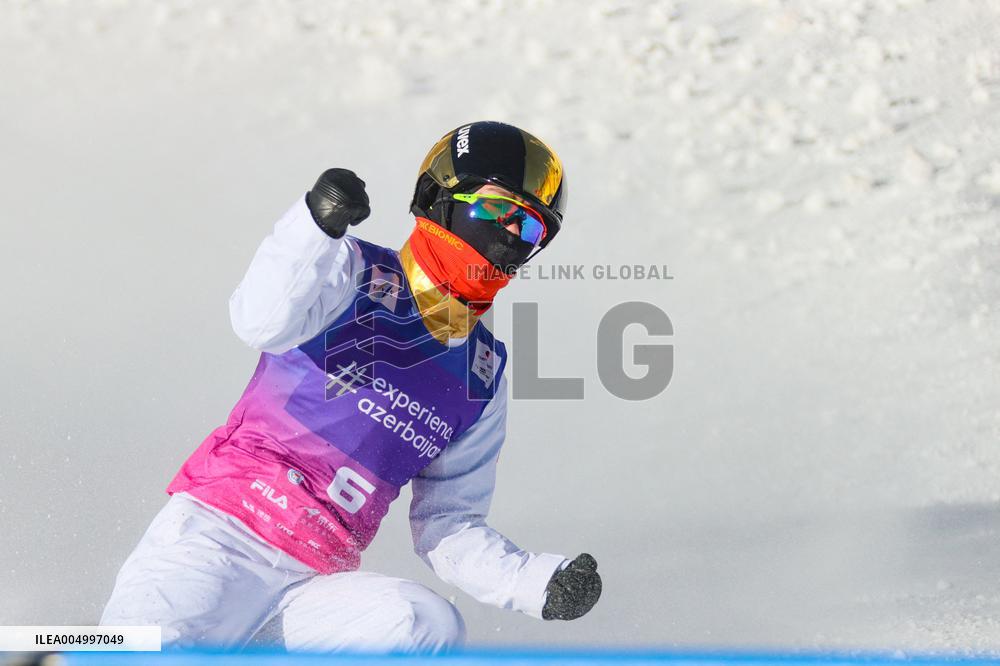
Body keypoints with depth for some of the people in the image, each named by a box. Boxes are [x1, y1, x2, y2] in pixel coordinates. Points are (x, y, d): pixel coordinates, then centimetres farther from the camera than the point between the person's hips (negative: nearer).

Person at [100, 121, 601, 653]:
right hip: (220, 531, -4)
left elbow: (449, 527, 19)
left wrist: (541, 584, 2)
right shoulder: (357, 276, 1)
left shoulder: (484, 375, 16)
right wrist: (318, 221, -38)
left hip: (316, 584, 5)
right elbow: (262, 324, -21)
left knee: (431, 628, -25)